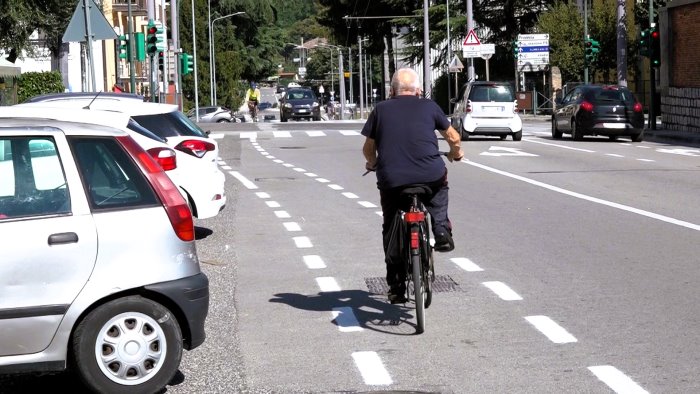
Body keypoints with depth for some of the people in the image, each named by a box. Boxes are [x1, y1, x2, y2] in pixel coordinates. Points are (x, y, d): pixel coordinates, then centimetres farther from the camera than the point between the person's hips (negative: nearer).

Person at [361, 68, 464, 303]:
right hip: (430, 175, 0)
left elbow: (368, 148, 16)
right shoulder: (429, 107, 10)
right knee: (440, 182, 35)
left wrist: (372, 163, 37)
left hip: (391, 180, 0)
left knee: (391, 230, 18)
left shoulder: (381, 110, 12)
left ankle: (396, 287, 17)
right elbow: (453, 137, 19)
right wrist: (456, 152, 41)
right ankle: (441, 230, 17)